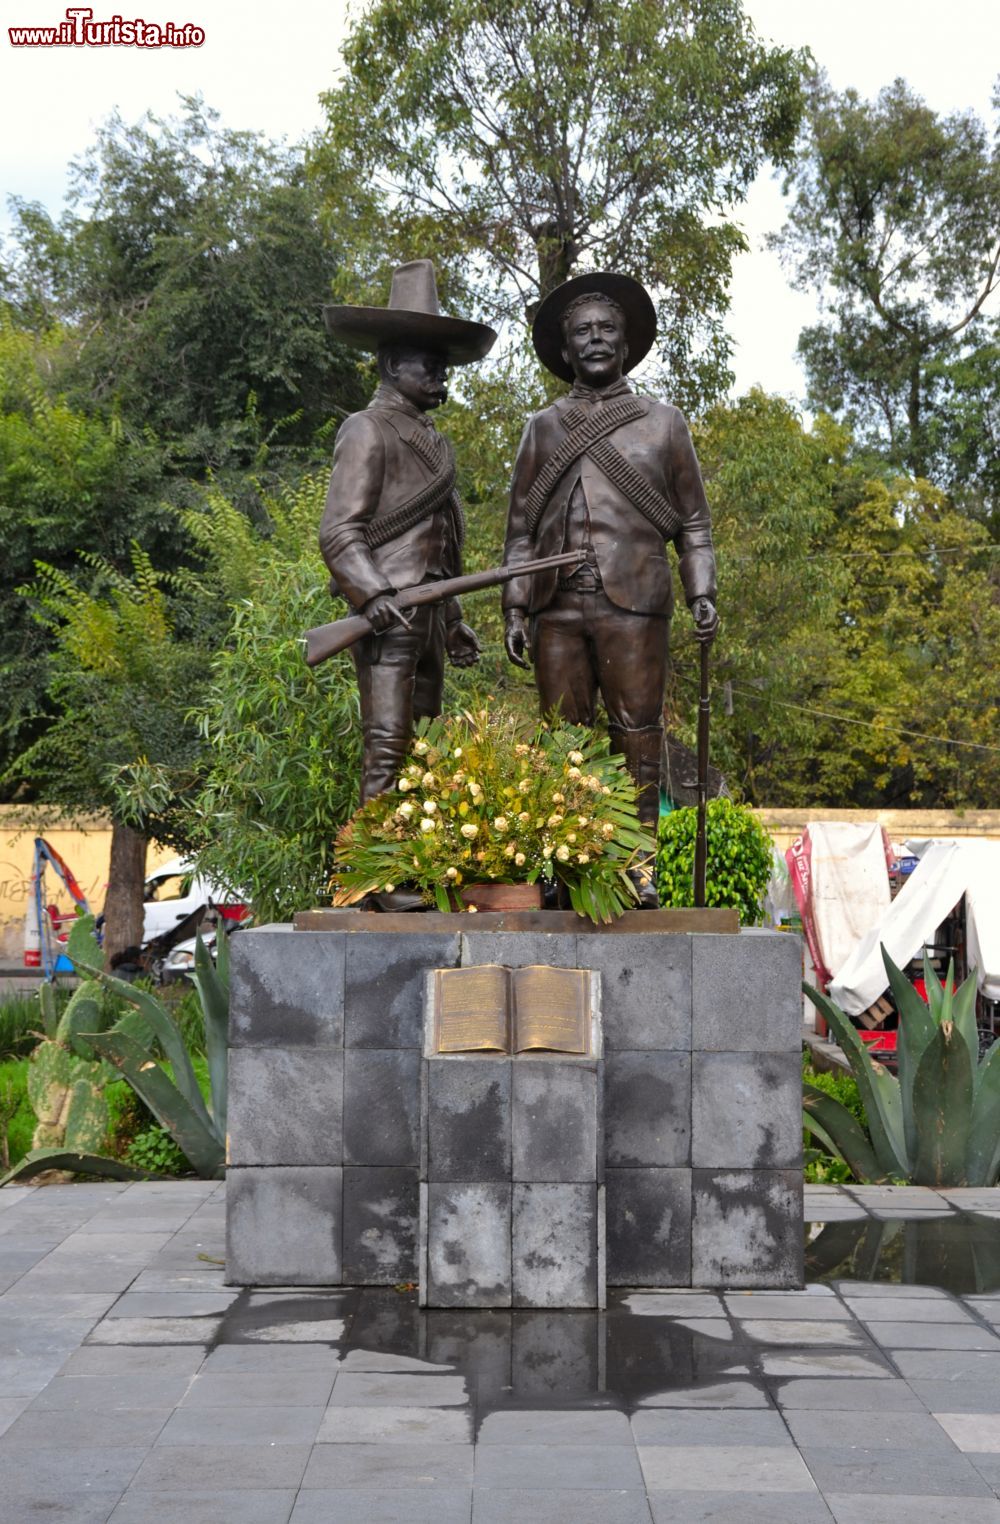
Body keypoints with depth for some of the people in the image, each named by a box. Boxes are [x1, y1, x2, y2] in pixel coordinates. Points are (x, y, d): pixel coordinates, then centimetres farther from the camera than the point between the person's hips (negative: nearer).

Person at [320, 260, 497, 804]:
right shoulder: (368, 432, -5)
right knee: (386, 750, -13)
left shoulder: (431, 441, 22)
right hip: (388, 614, -9)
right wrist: (372, 594, -27)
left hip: (428, 615, 9)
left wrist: (452, 620, 27)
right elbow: (338, 532, -13)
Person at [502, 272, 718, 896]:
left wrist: (702, 594, -1)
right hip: (558, 610, 2)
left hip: (634, 607, -2)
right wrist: (515, 610, 7)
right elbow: (521, 528, 16)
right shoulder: (543, 429, 17)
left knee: (638, 741, -4)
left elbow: (694, 522, 13)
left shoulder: (664, 423, 13)